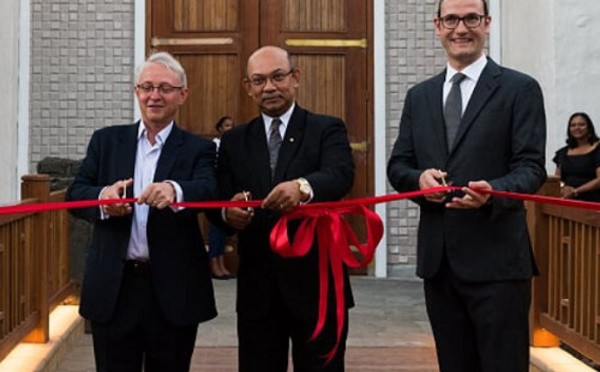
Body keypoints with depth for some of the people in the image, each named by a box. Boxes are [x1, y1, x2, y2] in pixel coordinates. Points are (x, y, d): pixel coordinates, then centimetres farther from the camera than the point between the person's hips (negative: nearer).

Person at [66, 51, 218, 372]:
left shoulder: (198, 149, 3)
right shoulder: (106, 141, 10)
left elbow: (209, 190, -16)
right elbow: (75, 194, 2)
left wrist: (174, 190, -39)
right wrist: (102, 198, -22)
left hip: (173, 290, -1)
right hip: (113, 288, 1)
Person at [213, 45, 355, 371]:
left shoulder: (327, 130, 2)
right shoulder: (234, 141, 11)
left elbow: (341, 175, -18)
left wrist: (303, 187, -39)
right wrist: (228, 213, -22)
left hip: (316, 285, -2)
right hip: (257, 291, 3)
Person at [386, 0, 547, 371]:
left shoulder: (520, 89, -1)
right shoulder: (419, 96, 15)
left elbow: (532, 168, -7)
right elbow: (397, 165, 14)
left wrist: (493, 192, -27)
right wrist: (419, 178, -9)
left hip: (496, 258, -5)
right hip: (438, 258, 5)